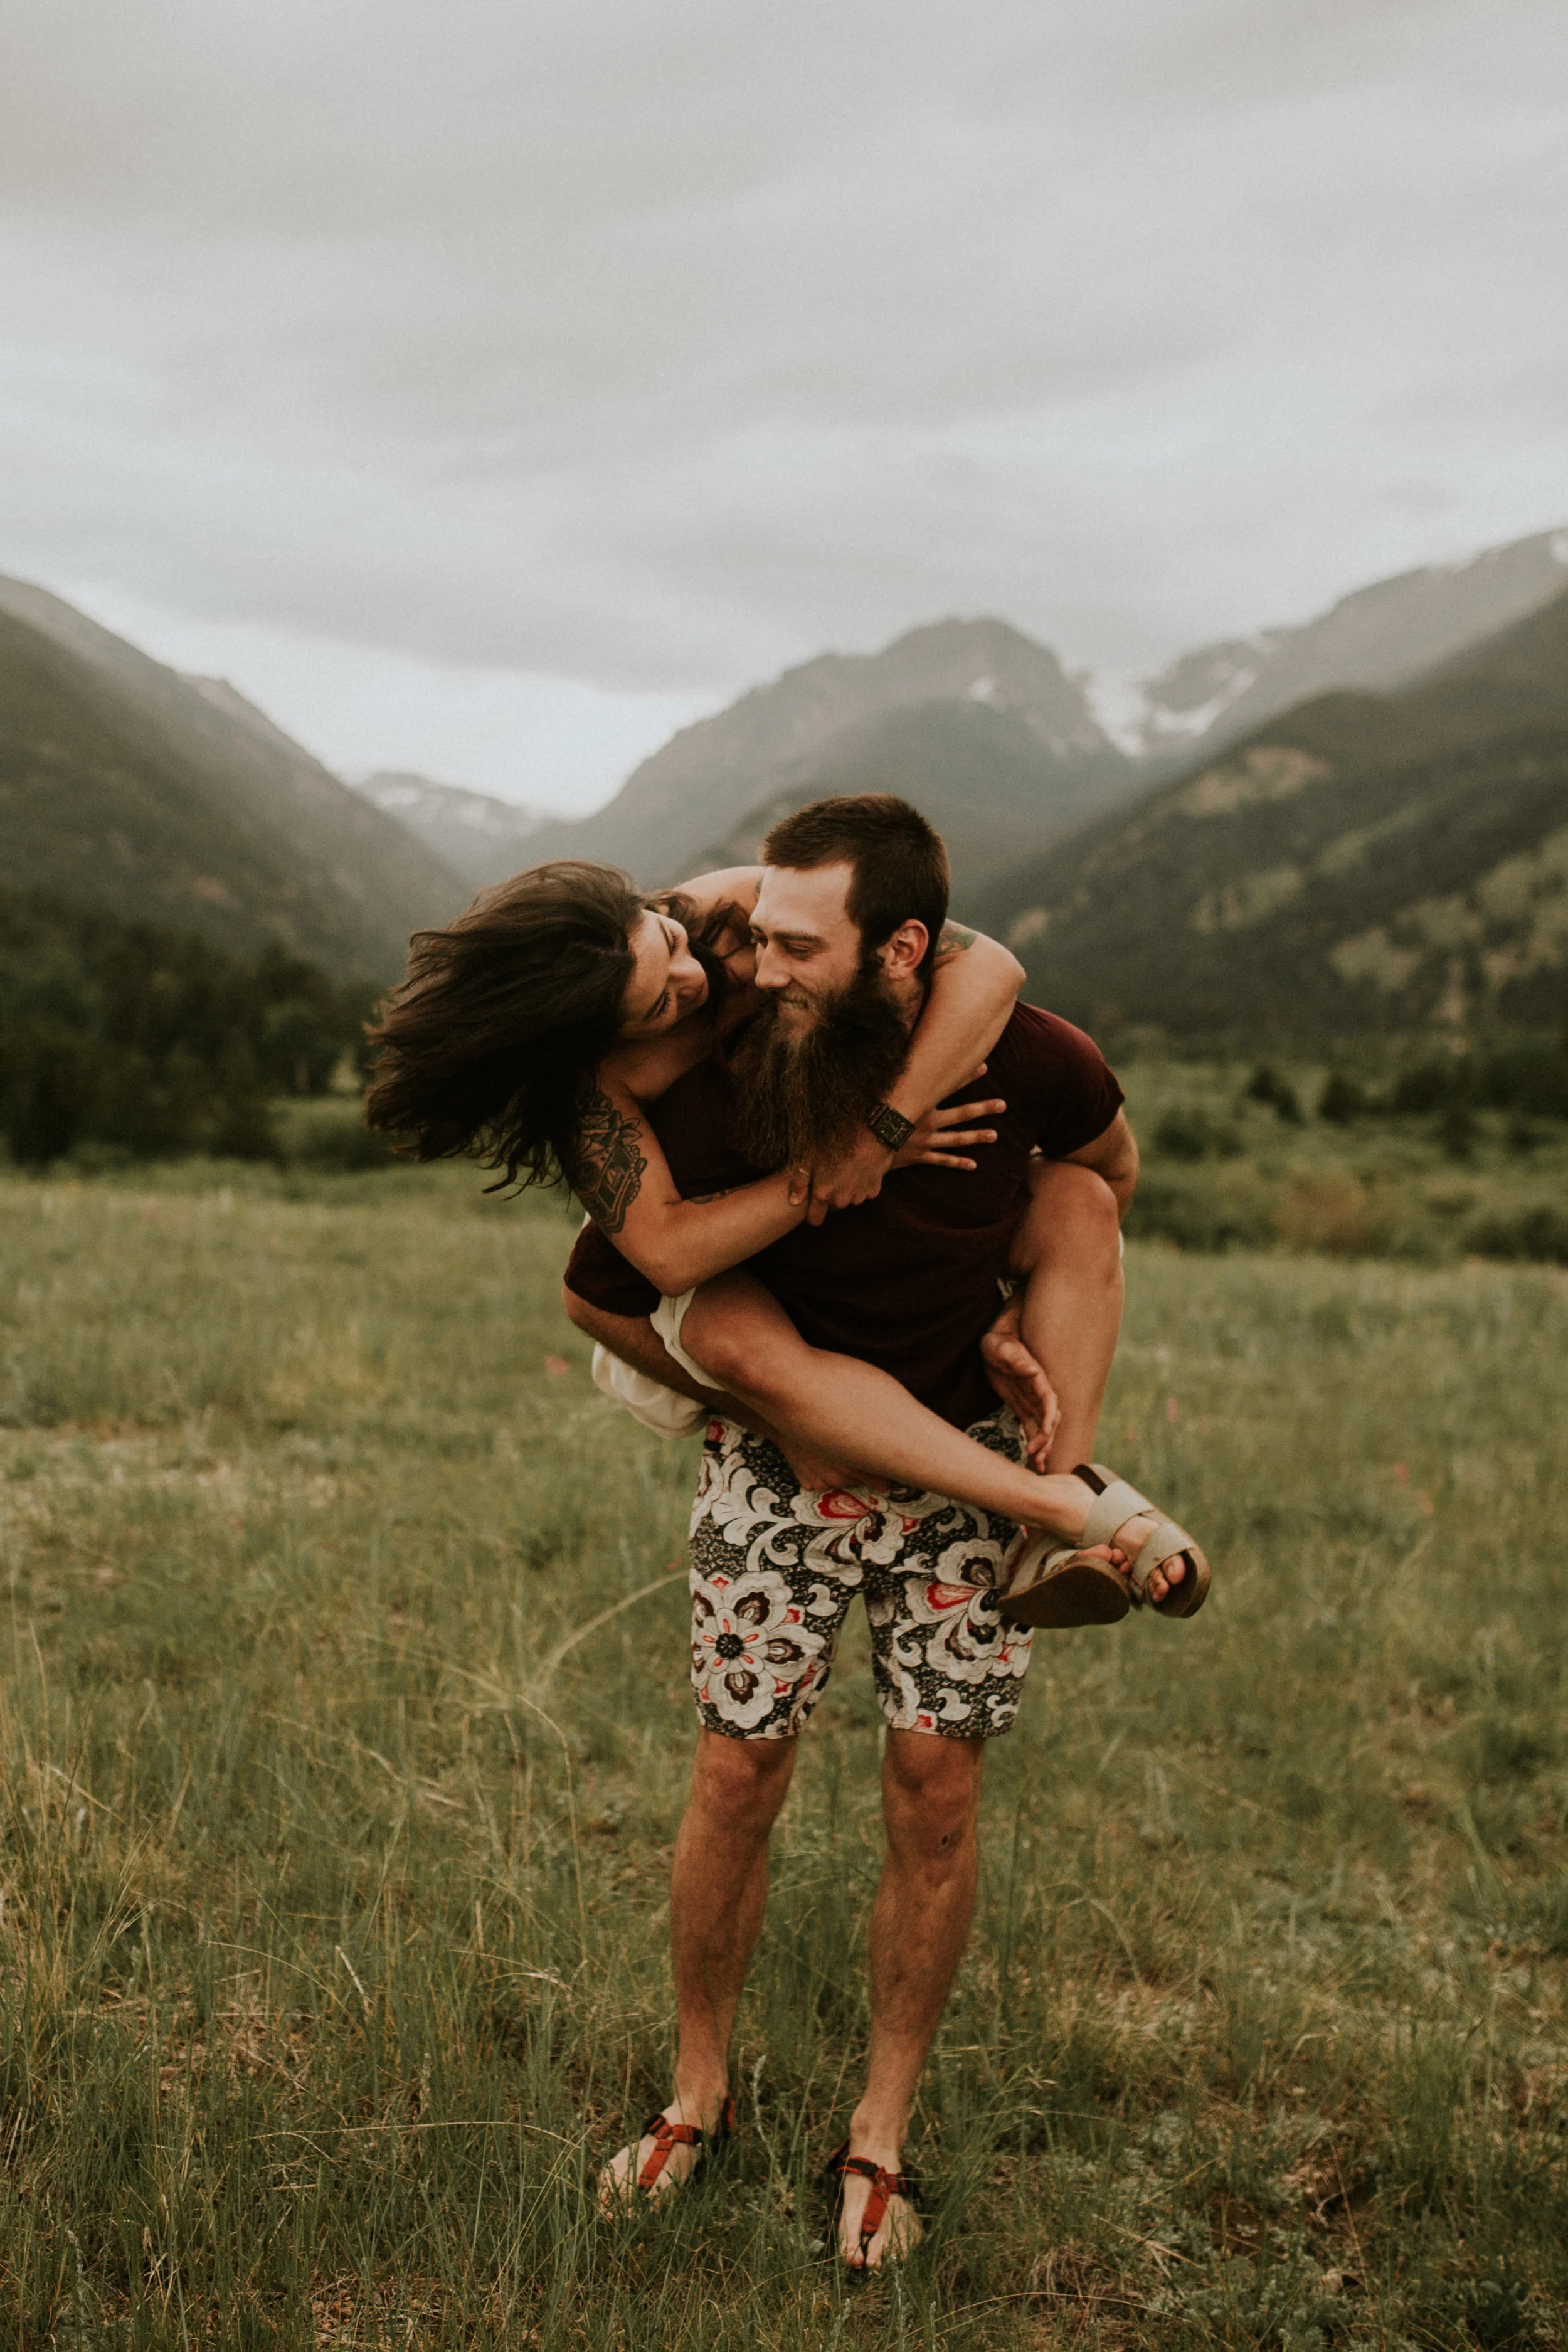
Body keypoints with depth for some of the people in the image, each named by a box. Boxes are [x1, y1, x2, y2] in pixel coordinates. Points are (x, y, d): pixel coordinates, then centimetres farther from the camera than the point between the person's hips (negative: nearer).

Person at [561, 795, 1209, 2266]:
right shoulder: (719, 1099, -23)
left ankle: (880, 2136, 17)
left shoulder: (1025, 1063, -20)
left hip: (965, 1460, 1)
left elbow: (1094, 1161, 7)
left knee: (934, 1792, -1)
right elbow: (596, 1297, -5)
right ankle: (697, 2096, 23)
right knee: (735, 1780, 0)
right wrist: (738, 1398, 4)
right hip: (780, 1467, 0)